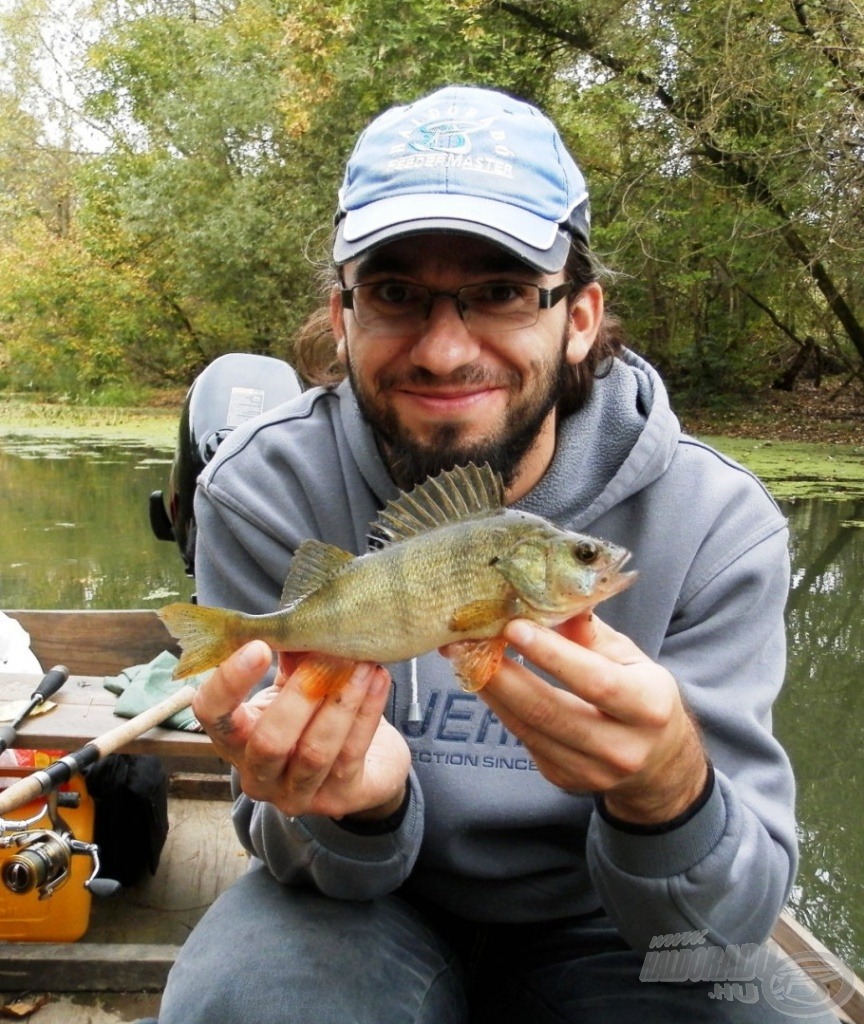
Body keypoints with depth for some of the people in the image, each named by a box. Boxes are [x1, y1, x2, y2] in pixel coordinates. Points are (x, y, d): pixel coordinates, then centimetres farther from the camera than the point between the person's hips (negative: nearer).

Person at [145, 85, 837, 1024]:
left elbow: (738, 919, -19)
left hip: (594, 937, 1)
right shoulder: (263, 493, -19)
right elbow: (294, 850, -13)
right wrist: (356, 804, -37)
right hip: (369, 909, 0)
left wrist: (665, 787, -41)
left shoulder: (715, 524, -19)